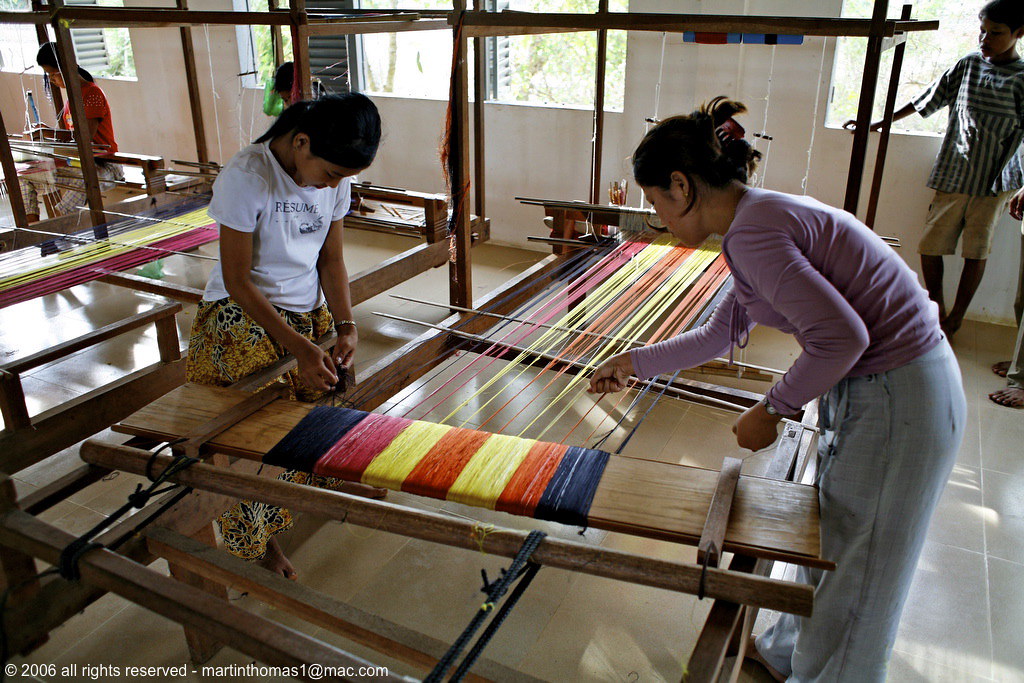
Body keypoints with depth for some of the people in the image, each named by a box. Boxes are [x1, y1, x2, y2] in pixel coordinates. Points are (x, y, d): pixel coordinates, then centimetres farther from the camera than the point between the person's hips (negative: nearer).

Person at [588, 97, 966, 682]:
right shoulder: (764, 215, 9)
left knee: (856, 573, 10)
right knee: (827, 538, 26)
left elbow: (841, 337, -29)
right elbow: (724, 332, 18)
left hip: (899, 402, -10)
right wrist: (634, 363, 25)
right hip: (873, 389, 10)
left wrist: (772, 410, -15)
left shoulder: (752, 231, -23)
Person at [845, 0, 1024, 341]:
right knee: (930, 245, 2)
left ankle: (955, 318, 17)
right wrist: (877, 123, 10)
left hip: (994, 183, -3)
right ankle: (936, 309, 23)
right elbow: (926, 101, 12)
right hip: (953, 176, 3)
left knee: (976, 252, 3)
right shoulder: (967, 66, 6)